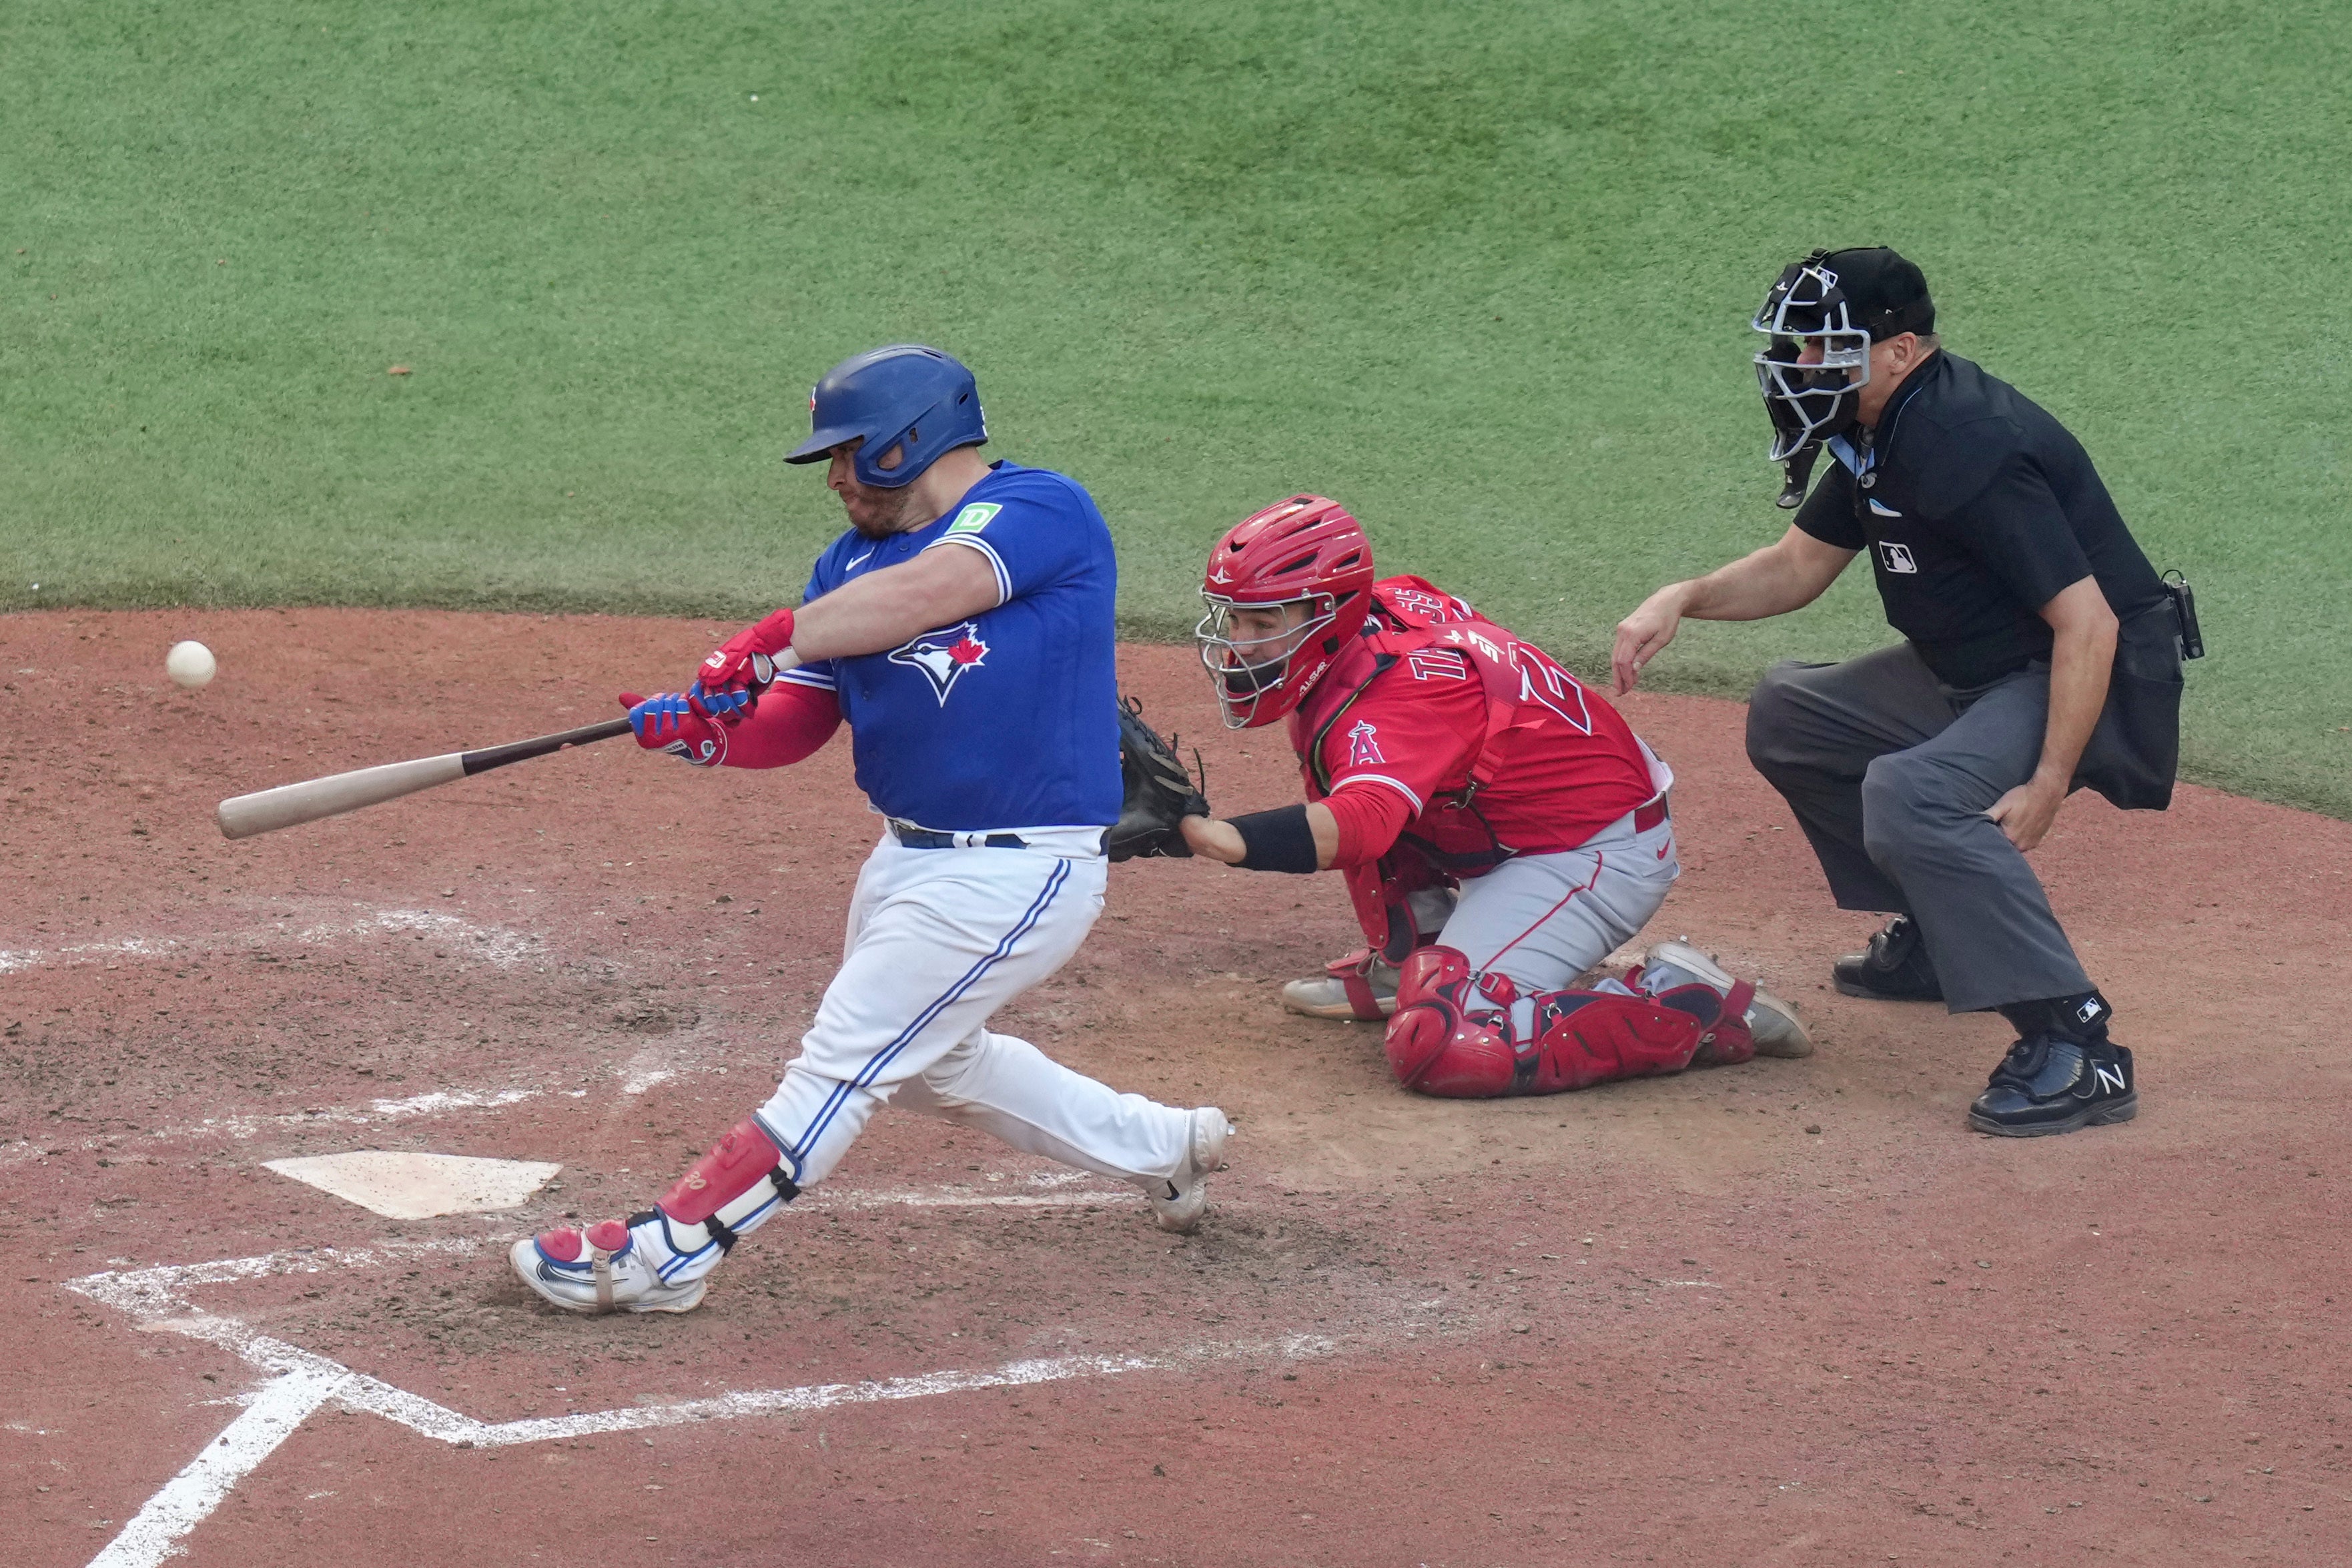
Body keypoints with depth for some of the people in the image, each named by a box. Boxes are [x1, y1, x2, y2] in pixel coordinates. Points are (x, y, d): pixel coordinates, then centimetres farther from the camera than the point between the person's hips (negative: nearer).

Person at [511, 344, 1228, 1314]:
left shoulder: (1040, 510, -15)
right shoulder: (853, 563, 10)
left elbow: (926, 594, -34)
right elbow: (793, 725, 4)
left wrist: (776, 640, -41)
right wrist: (706, 732, -17)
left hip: (1016, 875, -10)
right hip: (910, 860, 10)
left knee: (842, 1065, -7)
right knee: (931, 1063, 26)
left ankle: (663, 1256, -1)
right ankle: (1164, 1147, 41)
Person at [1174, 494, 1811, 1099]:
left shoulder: (1395, 695, -28)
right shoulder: (1381, 604, -1)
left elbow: (1352, 829, -48)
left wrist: (1209, 836, -61)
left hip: (1594, 855, -11)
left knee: (1442, 1047, -27)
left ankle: (1684, 1007, -16)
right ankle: (1414, 960, 30)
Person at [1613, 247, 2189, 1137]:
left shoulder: (1969, 449, -27)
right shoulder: (1884, 432, 4)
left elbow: (2088, 624, -30)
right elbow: (1797, 567, 17)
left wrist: (2046, 788, -33)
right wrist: (1684, 599, -1)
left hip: (2098, 682, -11)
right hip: (1977, 673, 11)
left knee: (1908, 795, -34)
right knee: (1789, 715, 19)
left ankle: (2073, 1041, -31)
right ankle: (1939, 939, 24)